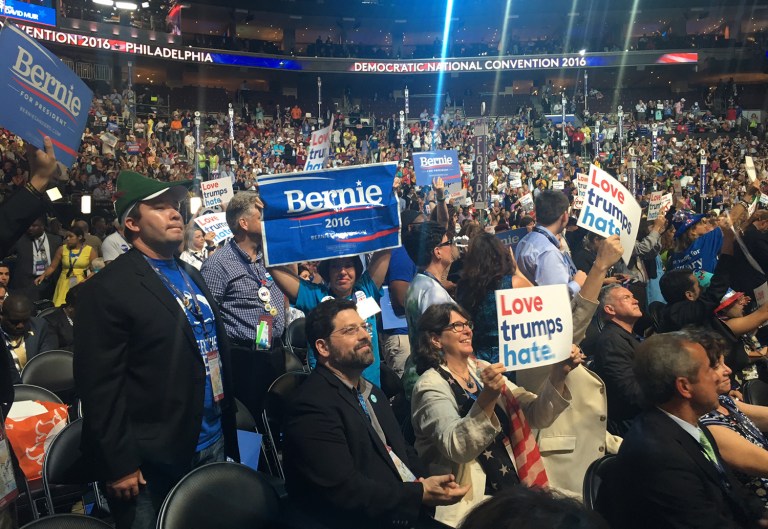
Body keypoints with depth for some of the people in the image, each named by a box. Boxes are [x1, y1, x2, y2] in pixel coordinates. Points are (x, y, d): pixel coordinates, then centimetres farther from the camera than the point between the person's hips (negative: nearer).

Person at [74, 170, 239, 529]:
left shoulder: (191, 275, 11)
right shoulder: (108, 288, -14)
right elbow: (100, 386, -16)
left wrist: (227, 429, 12)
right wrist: (119, 465, -15)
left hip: (213, 444, 7)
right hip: (154, 461, -7)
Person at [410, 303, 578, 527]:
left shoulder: (484, 370, 8)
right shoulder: (430, 386, -9)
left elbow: (536, 416, 3)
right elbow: (458, 448, -22)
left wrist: (557, 375, -11)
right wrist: (487, 397, -34)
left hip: (514, 486, 6)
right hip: (471, 500, -6)